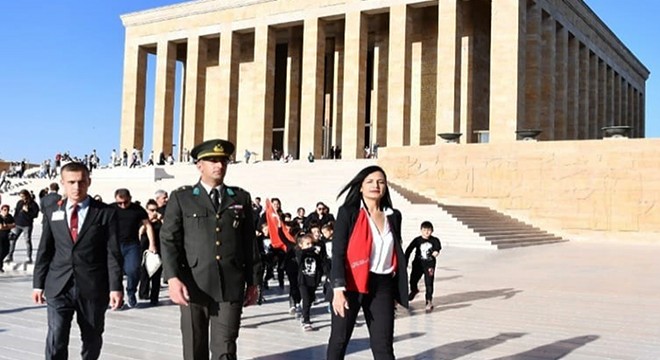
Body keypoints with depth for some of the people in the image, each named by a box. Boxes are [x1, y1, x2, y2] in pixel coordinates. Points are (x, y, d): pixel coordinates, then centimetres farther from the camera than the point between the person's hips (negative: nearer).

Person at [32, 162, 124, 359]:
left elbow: (113, 253, -5)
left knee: (92, 338, 13)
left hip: (93, 287, -1)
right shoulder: (52, 213, 8)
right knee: (55, 340, -7)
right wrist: (38, 283, 8)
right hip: (58, 286, 1)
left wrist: (115, 287, -10)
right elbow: (44, 251, 11)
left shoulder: (106, 213, -2)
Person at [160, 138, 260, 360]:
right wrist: (173, 278, -15)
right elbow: (169, 240, -2)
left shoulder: (241, 198, 12)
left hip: (231, 288, 1)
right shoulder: (181, 198, 6)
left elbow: (250, 243, 12)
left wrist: (253, 282, 9)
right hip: (193, 287, 0)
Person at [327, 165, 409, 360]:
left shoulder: (394, 216, 9)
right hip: (352, 284, -3)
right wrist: (338, 289, -18)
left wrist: (397, 292, 14)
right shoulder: (348, 212, -3)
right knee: (339, 340, 7)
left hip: (382, 286, 3)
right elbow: (338, 253, -8)